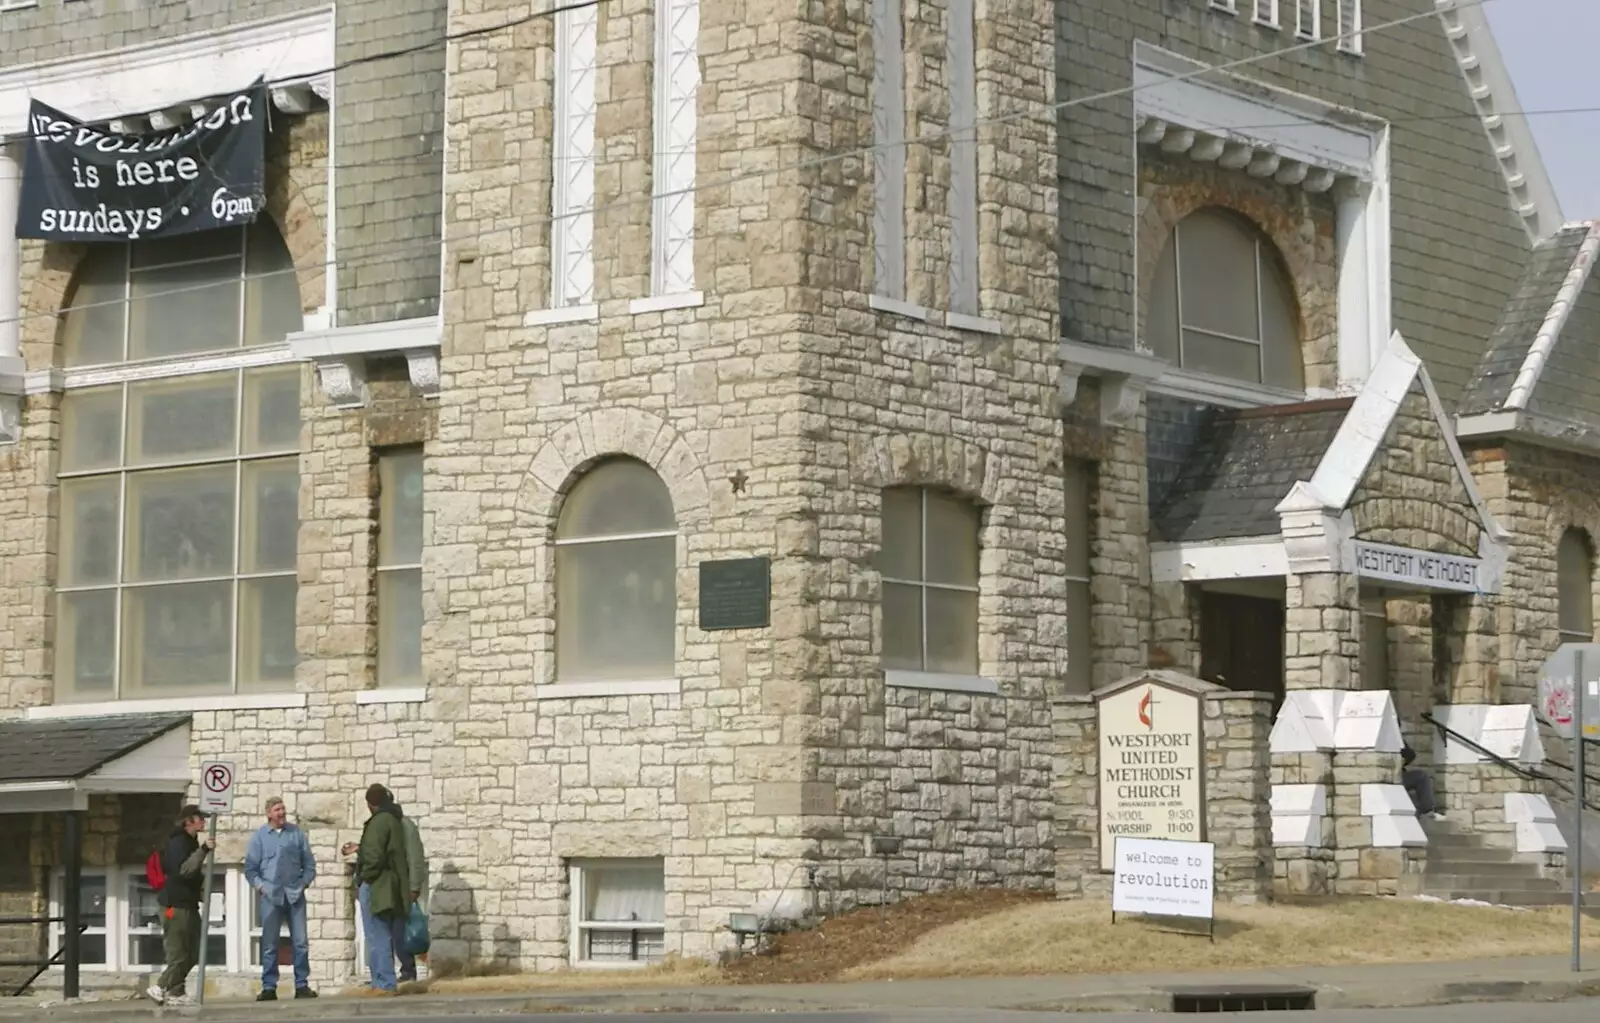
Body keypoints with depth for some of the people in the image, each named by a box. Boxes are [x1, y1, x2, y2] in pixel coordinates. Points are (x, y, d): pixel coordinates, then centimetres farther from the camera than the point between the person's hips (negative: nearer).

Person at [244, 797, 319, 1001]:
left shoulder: (296, 833, 7)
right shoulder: (259, 836, 3)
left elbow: (309, 863, 10)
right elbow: (250, 868, 5)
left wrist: (304, 882, -1)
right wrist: (260, 886, -7)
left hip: (295, 895, 1)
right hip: (270, 895, -1)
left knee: (300, 942, 0)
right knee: (269, 944, 2)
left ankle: (302, 985, 5)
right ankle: (269, 987, 7)